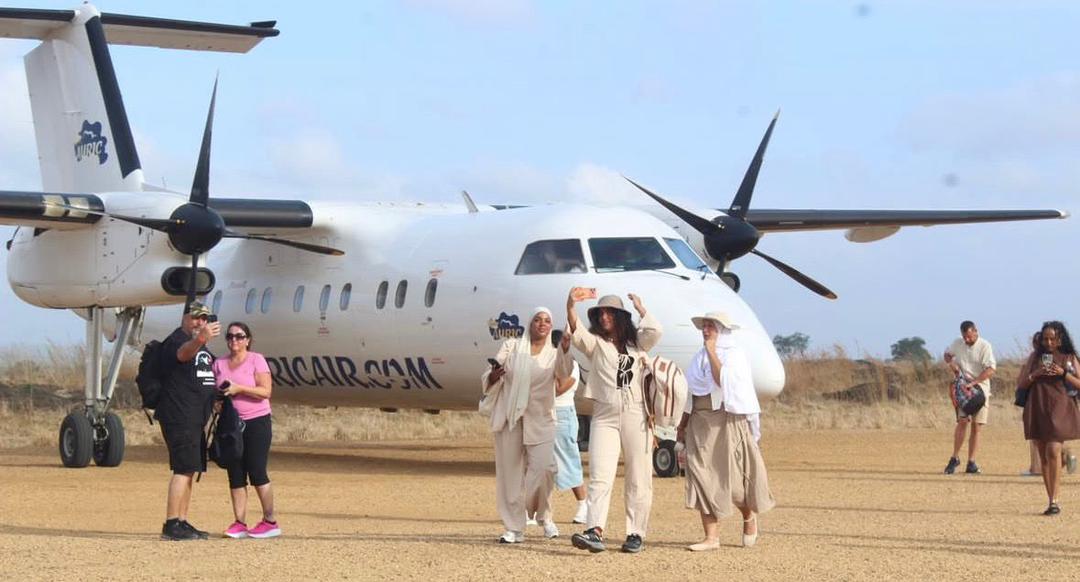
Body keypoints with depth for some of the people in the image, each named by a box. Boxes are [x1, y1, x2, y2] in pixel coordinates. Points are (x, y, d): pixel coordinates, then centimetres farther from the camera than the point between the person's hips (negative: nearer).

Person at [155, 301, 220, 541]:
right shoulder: (177, 340, -11)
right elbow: (184, 352, -36)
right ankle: (171, 525, -16)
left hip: (195, 419, 10)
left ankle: (182, 523, 18)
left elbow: (211, 369, 36)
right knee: (184, 468, -14)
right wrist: (201, 339, -58)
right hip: (179, 417, -10)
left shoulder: (200, 345, 19)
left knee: (189, 469, 12)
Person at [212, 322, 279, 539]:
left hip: (256, 423, -5)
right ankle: (239, 523, 4)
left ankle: (270, 521, 0)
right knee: (236, 475, 3)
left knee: (257, 473, -7)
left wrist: (238, 388, -20)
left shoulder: (256, 360, -4)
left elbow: (265, 391, -12)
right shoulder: (219, 364, 11)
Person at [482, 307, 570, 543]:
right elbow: (488, 380, 6)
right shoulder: (511, 347, 7)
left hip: (540, 419, 0)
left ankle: (544, 516, 11)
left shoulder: (554, 353, 7)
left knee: (543, 467, -14)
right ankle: (514, 528, 5)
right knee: (510, 472, -1)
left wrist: (565, 352, -32)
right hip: (509, 417, 1)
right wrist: (494, 375, -18)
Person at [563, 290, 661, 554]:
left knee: (638, 480, 3)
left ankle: (636, 534, 9)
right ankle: (595, 532, -25)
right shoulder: (595, 342, 9)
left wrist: (640, 307, 3)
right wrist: (571, 305, -29)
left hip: (636, 416, 1)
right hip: (604, 416, -1)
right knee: (600, 475, -14)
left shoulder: (637, 342, 13)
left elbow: (655, 332, -7)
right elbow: (576, 332, -11)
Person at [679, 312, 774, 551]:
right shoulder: (700, 356, 15)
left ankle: (749, 516, 27)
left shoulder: (735, 354, -4)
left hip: (727, 422, -6)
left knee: (731, 477, -3)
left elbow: (724, 381, -21)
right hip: (700, 423, 6)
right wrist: (683, 423, 16)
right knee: (701, 476, -3)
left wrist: (712, 352, -16)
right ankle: (711, 537, -2)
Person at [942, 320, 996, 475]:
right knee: (962, 422, -11)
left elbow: (991, 369, -20)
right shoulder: (957, 343, 3)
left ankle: (971, 463, 5)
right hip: (963, 388, 2)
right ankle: (955, 458, -1)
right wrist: (951, 363, -1)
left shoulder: (984, 346, -11)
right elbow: (947, 354, 24)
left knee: (976, 426, 0)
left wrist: (973, 382, -29)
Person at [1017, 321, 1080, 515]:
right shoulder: (1035, 356, 10)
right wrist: (1035, 374, -8)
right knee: (1043, 457, 4)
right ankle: (1051, 502, 11)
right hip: (1038, 410, 3)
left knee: (1053, 451, -18)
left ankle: (1054, 501, -17)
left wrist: (1063, 373, -11)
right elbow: (1020, 383, 10)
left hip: (1060, 410, -3)